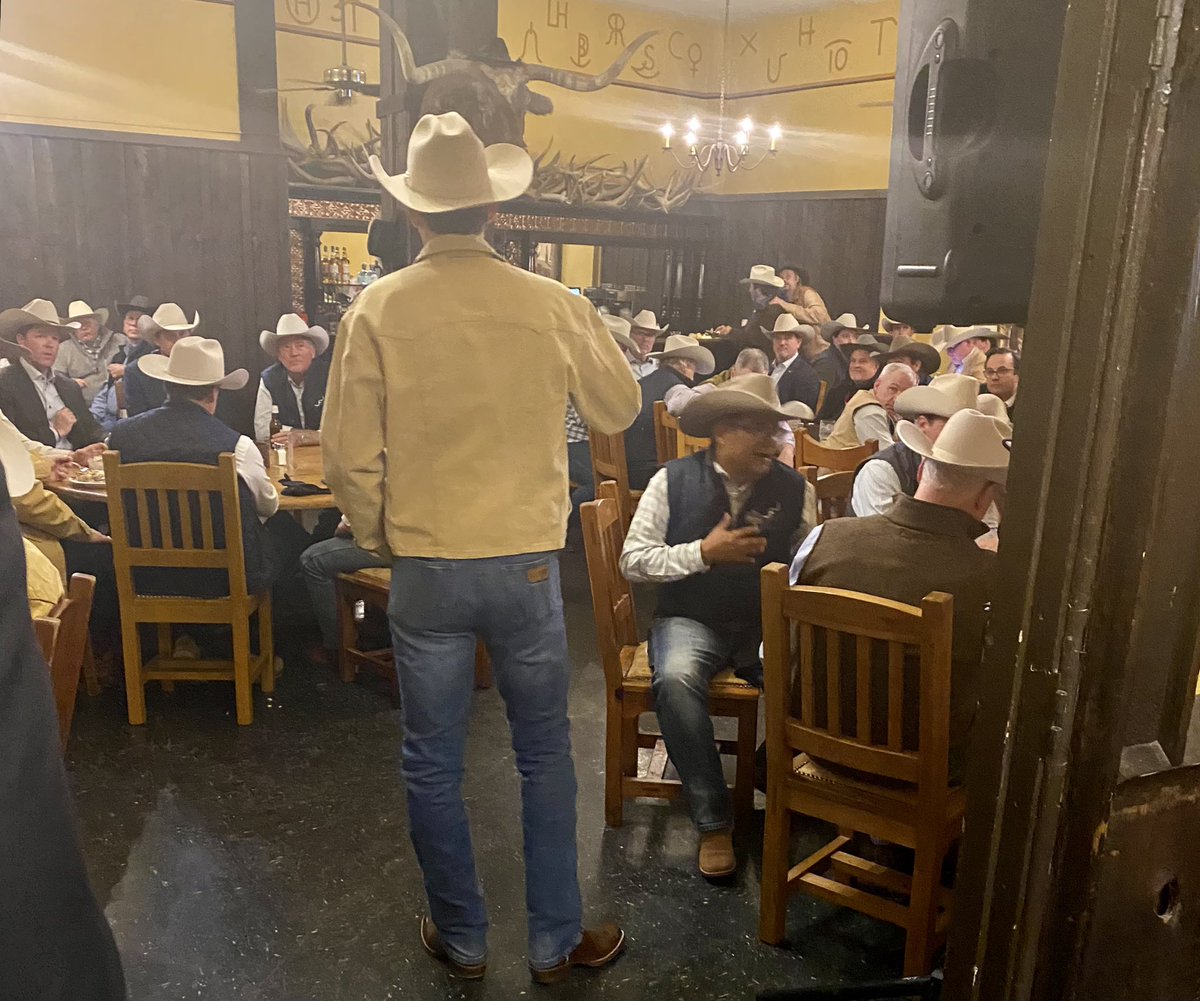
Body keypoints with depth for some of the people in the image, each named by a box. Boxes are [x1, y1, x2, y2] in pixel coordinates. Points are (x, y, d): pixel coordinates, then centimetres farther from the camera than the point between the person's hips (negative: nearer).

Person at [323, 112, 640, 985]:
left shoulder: (380, 308, -8)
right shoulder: (552, 305, -7)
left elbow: (349, 459, -7)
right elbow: (619, 410, 7)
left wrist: (385, 543, 10)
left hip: (426, 572, 0)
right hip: (527, 563, 1)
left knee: (434, 766, 17)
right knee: (546, 756, 17)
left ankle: (461, 939, 34)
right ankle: (555, 942, 31)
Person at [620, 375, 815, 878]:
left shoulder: (794, 488, 5)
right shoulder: (673, 481, -1)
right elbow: (633, 560, -4)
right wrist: (703, 552, -15)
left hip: (770, 624, 2)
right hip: (691, 621, -1)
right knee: (676, 679, -34)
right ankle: (713, 820, -16)